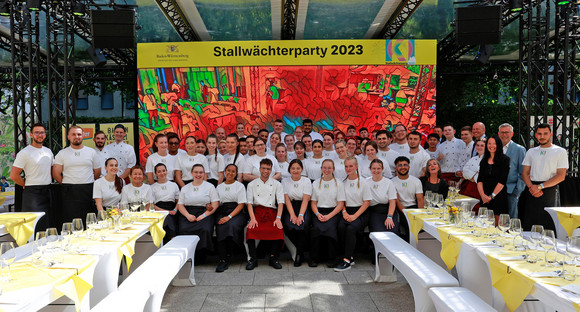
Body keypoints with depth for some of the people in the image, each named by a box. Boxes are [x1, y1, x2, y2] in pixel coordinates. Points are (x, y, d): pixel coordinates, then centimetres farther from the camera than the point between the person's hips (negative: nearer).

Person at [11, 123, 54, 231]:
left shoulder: (48, 151, 12)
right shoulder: (24, 153, -9)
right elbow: (13, 175, -12)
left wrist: (47, 182, 13)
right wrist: (27, 185, -3)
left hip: (47, 192, 7)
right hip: (32, 193, -6)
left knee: (50, 225, 9)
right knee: (35, 227, -7)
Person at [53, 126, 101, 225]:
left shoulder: (91, 152, 10)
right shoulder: (62, 153, 7)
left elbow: (97, 172, 14)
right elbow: (56, 174, 6)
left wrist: (87, 184, 10)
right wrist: (67, 185, 5)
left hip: (88, 191, 1)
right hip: (68, 192, -1)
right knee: (68, 221, -4)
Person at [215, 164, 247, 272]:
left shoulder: (240, 186, 10)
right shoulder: (219, 187, 22)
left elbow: (241, 205, 0)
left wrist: (229, 216, -14)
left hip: (236, 213, -2)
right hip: (222, 212, 2)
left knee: (232, 225, -35)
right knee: (220, 228, -30)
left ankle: (228, 255, -23)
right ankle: (222, 259, -29)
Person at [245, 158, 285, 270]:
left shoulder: (277, 184, 14)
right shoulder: (252, 184, 14)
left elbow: (280, 202, 6)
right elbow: (249, 203, 6)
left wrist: (278, 218, -10)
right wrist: (253, 218, -10)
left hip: (272, 212, 0)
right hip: (257, 212, 0)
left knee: (278, 229, -30)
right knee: (251, 229, -30)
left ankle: (273, 257, -15)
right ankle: (253, 258, -18)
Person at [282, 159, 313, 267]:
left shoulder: (306, 181, 5)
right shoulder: (285, 181, 9)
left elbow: (305, 200, -5)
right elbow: (287, 199, -1)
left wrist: (300, 215, -20)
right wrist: (292, 215, -16)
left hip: (303, 208, -1)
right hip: (289, 208, 1)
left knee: (302, 225, -32)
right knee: (289, 226, -29)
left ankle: (299, 254, -16)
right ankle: (300, 250, -7)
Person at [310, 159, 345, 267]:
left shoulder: (338, 183, 7)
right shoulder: (316, 183, 15)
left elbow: (341, 204, 1)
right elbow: (313, 203, 13)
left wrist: (329, 216, -12)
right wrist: (318, 214, -8)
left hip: (333, 212, -2)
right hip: (318, 212, 2)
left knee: (330, 227, -31)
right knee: (316, 228, -29)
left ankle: (331, 258, -16)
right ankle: (314, 257, -16)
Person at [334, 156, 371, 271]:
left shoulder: (363, 182, 1)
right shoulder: (343, 183, 12)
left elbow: (367, 202, -2)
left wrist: (355, 216, -13)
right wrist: (344, 212, -7)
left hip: (361, 213, -3)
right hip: (347, 211, 3)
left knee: (351, 227, -32)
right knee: (341, 226, -29)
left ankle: (347, 261, -29)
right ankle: (350, 257, -17)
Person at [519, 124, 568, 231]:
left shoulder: (560, 152, 5)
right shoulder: (531, 152, 17)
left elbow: (561, 176, -4)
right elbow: (525, 174, 11)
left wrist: (540, 186, -12)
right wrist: (532, 187, -9)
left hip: (550, 191, -3)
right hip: (531, 192, 3)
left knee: (547, 228, -7)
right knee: (528, 227, -1)